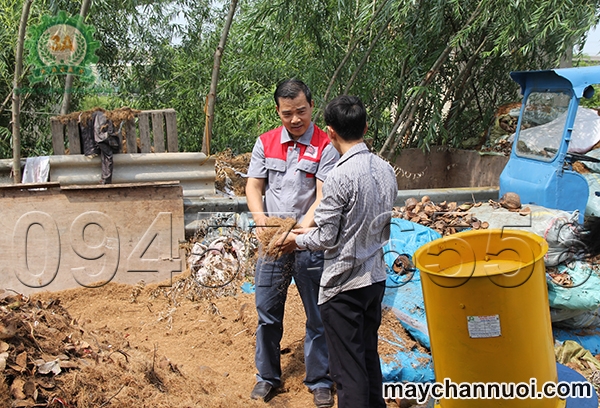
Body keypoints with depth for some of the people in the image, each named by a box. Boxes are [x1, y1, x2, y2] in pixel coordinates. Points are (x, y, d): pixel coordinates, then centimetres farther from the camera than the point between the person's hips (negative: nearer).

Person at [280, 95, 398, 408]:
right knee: (369, 355, 22)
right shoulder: (386, 170, 2)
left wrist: (297, 240, 4)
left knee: (347, 368, 3)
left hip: (344, 284, -7)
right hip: (376, 277, 8)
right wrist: (315, 229, 16)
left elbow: (326, 240, -16)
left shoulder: (340, 177, -22)